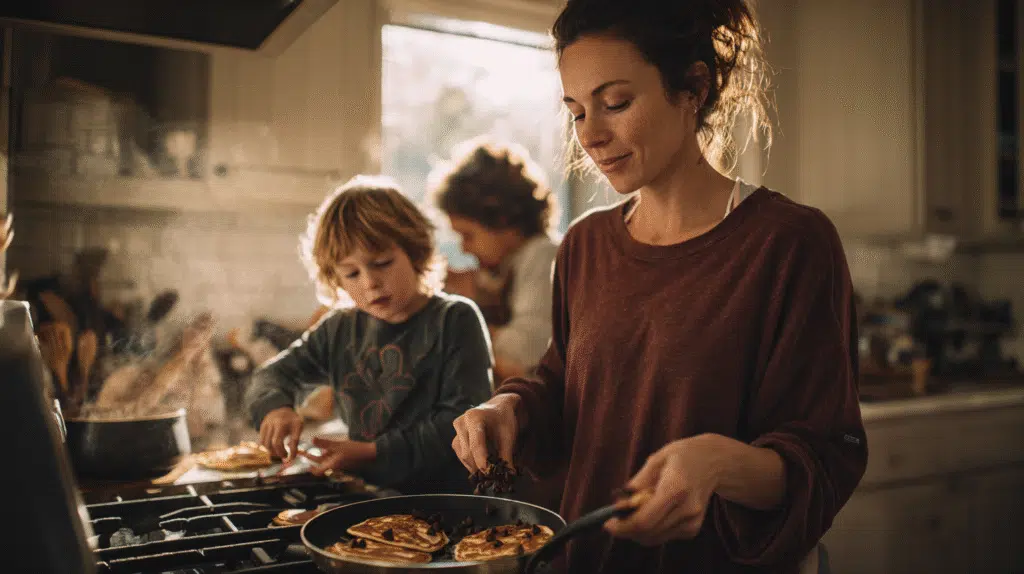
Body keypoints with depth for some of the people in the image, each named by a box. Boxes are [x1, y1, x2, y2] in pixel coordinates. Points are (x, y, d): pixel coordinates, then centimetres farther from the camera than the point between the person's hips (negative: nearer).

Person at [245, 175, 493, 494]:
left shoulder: (454, 320, -5)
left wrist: (374, 452, -15)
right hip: (365, 494, 7)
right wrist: (274, 407, -4)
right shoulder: (340, 328, 11)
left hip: (444, 495, -6)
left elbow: (464, 417, -11)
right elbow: (274, 374, 21)